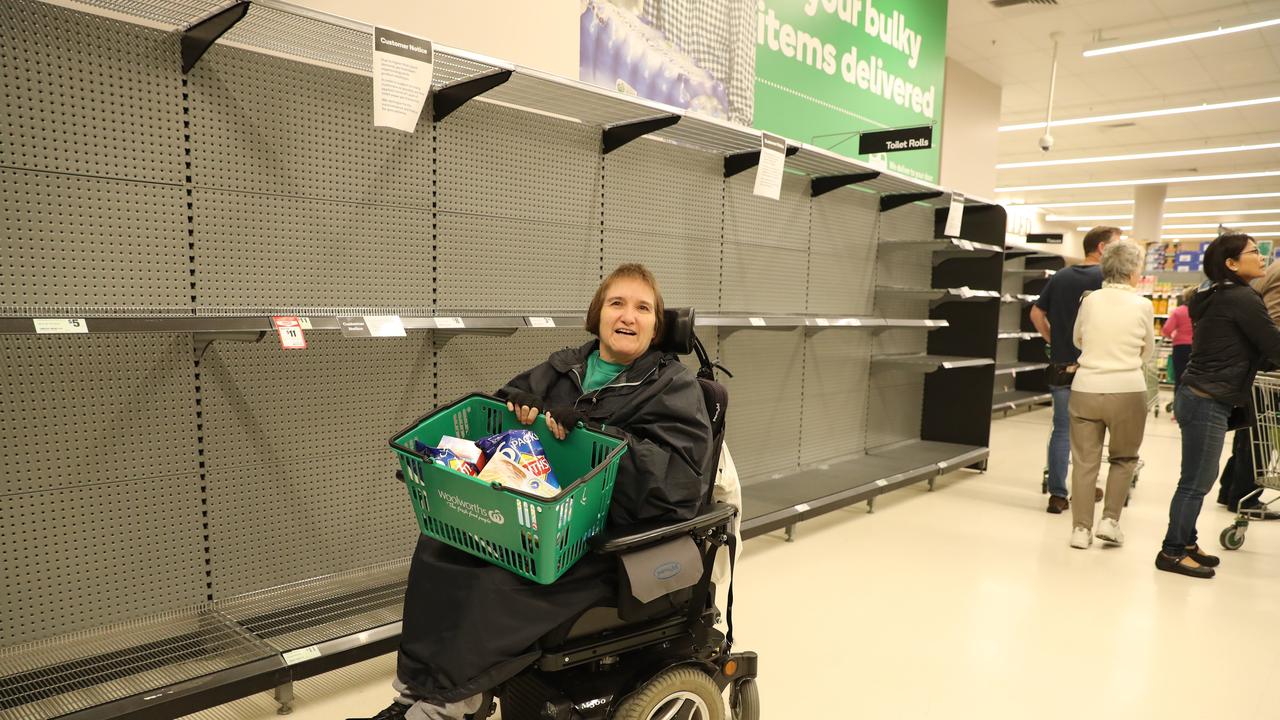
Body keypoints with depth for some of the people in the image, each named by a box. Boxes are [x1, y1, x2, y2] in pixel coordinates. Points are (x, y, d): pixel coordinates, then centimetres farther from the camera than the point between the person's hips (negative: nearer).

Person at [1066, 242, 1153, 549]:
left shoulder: (1090, 300, 2)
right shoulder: (1142, 305, -3)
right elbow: (1147, 352, 9)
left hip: (1085, 389, 2)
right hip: (1127, 391, -1)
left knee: (1085, 461, 7)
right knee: (1123, 459, 18)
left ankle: (1081, 528, 9)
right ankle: (1110, 520, 12)